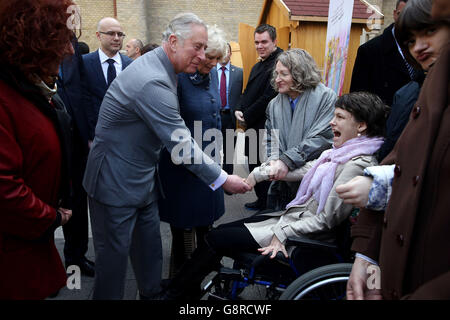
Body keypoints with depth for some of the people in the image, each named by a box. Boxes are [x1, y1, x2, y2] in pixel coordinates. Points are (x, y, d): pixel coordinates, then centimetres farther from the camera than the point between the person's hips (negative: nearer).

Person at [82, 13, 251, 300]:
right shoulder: (153, 81, -28)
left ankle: (152, 294, 35)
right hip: (116, 181, -9)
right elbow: (181, 145, -27)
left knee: (149, 248, 18)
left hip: (143, 177, 9)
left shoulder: (157, 66, 5)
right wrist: (223, 179, -19)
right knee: (114, 254, 7)